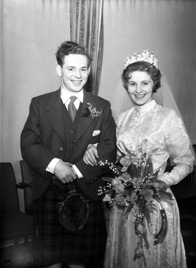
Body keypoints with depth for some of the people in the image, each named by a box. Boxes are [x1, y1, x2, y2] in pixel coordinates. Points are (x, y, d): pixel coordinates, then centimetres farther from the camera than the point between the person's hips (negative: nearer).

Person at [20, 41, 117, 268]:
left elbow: (109, 149, -2)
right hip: (48, 195, 0)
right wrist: (54, 165, -20)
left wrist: (78, 170, -15)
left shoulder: (102, 107, 6)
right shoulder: (39, 104, 5)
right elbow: (28, 145, -3)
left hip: (87, 195, 0)